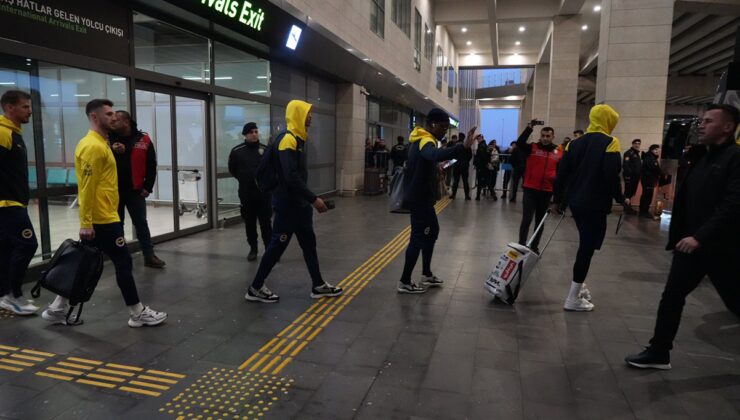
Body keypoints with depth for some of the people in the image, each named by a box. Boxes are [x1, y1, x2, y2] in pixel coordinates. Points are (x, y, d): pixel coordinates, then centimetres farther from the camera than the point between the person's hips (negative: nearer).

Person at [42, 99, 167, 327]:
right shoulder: (93, 146, -17)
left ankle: (58, 308, 25)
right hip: (102, 219, -10)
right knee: (123, 262, -2)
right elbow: (87, 188, -21)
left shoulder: (99, 143, 16)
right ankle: (138, 313, 7)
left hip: (98, 217, 10)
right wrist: (86, 223, -22)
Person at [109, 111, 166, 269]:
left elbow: (151, 166, 0)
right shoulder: (109, 138, 1)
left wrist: (147, 187, -5)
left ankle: (149, 256, 10)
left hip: (135, 190, -1)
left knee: (141, 223, 5)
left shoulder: (143, 140, -2)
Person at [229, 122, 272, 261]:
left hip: (263, 192, -1)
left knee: (266, 223, 2)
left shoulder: (266, 150, 0)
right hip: (246, 193, 1)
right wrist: (245, 179, 8)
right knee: (250, 223, 11)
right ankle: (253, 249, 24)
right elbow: (232, 170, 10)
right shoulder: (237, 151, -1)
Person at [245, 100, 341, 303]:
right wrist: (314, 199, -24)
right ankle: (255, 288, 12)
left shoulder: (298, 139, 12)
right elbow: (291, 177, -27)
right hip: (287, 204, -10)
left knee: (309, 244, 13)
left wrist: (308, 200, 14)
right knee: (277, 246, -1)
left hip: (299, 203, 10)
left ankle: (318, 286, 23)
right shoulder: (288, 140, -18)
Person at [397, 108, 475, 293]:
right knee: (418, 238, -4)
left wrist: (436, 168, 10)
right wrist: (463, 146, -57)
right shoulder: (425, 141, -21)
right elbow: (436, 155, -45)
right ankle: (404, 282, 5)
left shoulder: (420, 140, 12)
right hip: (419, 199, -11)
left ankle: (427, 274, 29)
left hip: (420, 197, 11)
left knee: (432, 231, 19)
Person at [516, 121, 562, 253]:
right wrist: (529, 128, -25)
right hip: (530, 189, -3)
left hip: (547, 191, 3)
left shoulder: (559, 153, 5)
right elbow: (519, 143, -19)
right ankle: (521, 245, 2)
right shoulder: (532, 148, 0)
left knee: (540, 221, 11)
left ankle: (535, 246, 22)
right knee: (527, 219, -6)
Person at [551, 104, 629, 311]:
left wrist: (557, 200, 14)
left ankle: (579, 287, 29)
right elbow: (611, 176, -18)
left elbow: (562, 173, 7)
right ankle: (573, 299, 1)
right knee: (587, 248, -2)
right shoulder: (610, 143, -9)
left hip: (575, 202, 7)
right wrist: (621, 199, -4)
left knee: (585, 245, 22)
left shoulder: (575, 143, 9)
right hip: (595, 205, -7)